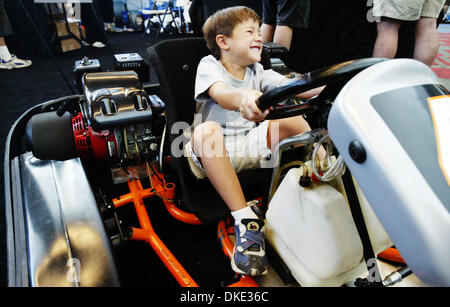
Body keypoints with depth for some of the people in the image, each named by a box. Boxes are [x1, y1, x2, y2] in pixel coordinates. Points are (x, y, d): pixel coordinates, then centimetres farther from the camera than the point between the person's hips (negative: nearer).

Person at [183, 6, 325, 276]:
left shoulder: (257, 71, 10)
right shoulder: (209, 65, -5)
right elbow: (221, 94, -29)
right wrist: (243, 98, -53)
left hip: (250, 146, 5)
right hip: (215, 152, -4)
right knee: (207, 130, -35)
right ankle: (246, 220, -34)